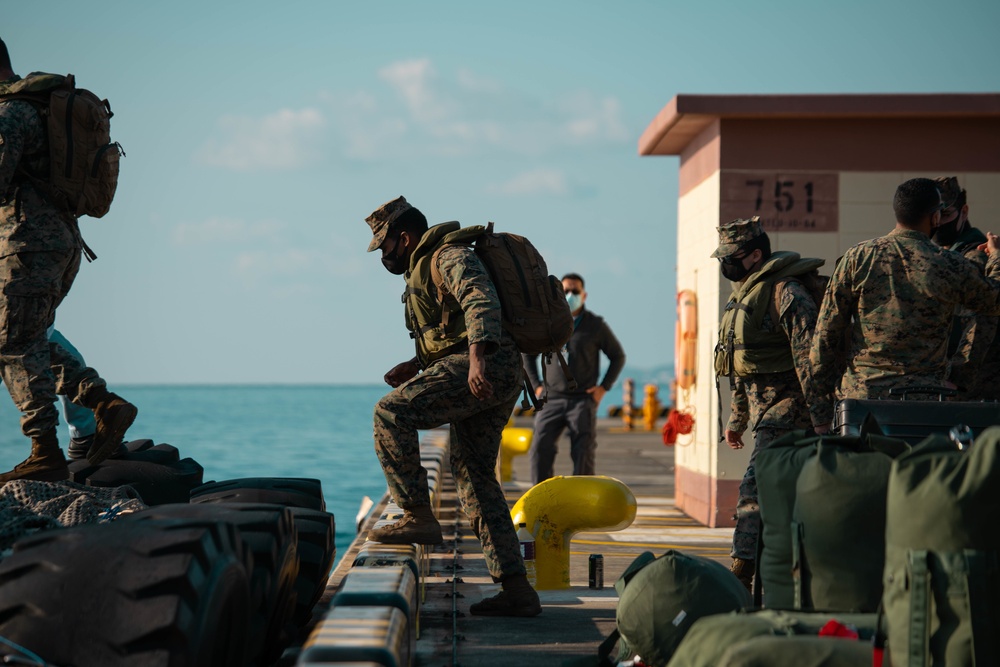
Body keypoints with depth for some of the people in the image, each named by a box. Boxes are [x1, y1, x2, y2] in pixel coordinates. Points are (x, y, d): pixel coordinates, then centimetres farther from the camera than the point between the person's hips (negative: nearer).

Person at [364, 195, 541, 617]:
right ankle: (516, 590, 5)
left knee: (392, 413, -16)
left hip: (486, 370, -11)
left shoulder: (450, 254, -3)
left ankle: (419, 518, -15)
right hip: (491, 376, 11)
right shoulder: (424, 268, 29)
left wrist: (477, 359, -36)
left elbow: (482, 301, -22)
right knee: (474, 475, 8)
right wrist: (416, 367, 21)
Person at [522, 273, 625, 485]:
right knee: (540, 449, -12)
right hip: (551, 399, 1)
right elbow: (527, 354, 22)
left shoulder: (596, 326, 5)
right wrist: (535, 385, 11)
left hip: (583, 400, -1)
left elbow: (618, 356, 13)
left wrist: (603, 387, 3)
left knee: (583, 455, -8)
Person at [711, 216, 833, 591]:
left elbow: (808, 357, -20)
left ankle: (742, 573, -19)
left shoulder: (786, 293, -15)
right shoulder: (746, 294, 17)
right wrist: (737, 419, 26)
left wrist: (820, 419, -22)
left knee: (755, 489, -16)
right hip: (766, 411, 10)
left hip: (788, 410, -10)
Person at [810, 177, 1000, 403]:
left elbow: (827, 328, 3)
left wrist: (824, 381, 13)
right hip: (923, 398, -1)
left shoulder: (858, 257, 1)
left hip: (860, 392, 2)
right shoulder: (949, 266, -2)